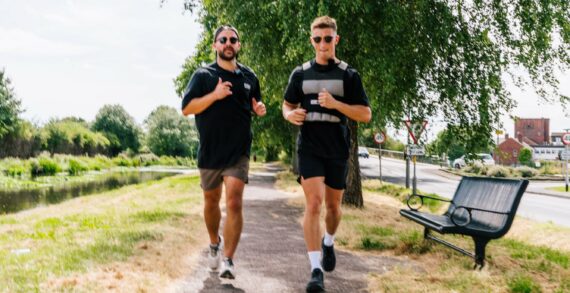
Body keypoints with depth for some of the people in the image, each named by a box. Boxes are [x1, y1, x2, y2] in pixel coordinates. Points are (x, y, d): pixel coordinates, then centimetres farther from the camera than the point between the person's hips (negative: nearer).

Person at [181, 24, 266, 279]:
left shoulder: (249, 77, 8)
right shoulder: (203, 75, -1)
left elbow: (255, 103, 23)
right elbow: (186, 108, -8)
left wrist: (259, 108, -1)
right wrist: (215, 95, -20)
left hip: (238, 152, 0)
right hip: (210, 151, 0)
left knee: (234, 203, -14)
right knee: (211, 202, 16)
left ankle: (228, 260, -12)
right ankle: (214, 243, 41)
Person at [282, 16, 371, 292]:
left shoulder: (349, 75, 1)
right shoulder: (300, 74, 6)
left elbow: (365, 114, -1)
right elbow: (287, 105, 18)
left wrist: (335, 104, -16)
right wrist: (291, 115, -7)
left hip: (337, 150, 1)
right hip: (308, 148, -1)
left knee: (333, 204, 14)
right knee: (313, 203, -14)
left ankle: (329, 242, 46)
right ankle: (316, 270, -16)